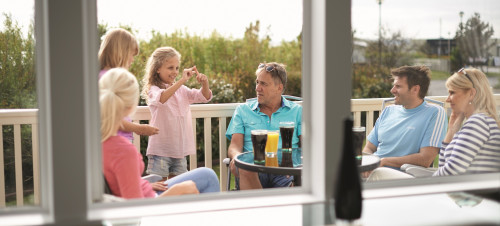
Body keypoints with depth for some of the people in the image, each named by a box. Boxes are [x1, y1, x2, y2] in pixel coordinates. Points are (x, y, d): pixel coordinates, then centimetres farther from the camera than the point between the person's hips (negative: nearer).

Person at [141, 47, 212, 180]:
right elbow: (161, 98, -31)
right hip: (160, 149, -5)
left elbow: (204, 97, 7)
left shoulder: (182, 90, 9)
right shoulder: (153, 89, -9)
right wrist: (182, 80, -35)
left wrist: (205, 83, -14)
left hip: (180, 148, 5)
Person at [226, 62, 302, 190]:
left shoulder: (297, 111, 20)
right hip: (255, 169, 1)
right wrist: (236, 156, -14)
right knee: (244, 169, -39)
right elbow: (235, 145, 13)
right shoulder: (243, 110, 22)